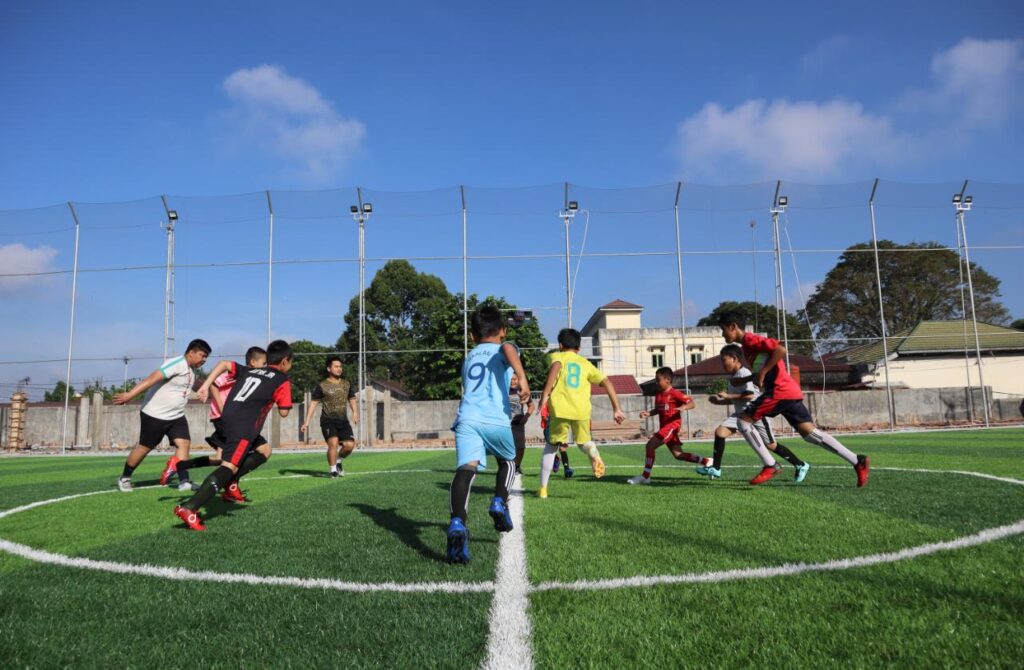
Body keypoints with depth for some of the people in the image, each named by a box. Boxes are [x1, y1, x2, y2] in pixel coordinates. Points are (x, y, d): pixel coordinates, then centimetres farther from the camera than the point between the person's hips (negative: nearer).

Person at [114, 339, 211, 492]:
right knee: (145, 447, 5)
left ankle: (183, 481, -9)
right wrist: (129, 395, -36)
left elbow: (195, 384, 31)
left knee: (184, 443, -8)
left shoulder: (192, 369, 7)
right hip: (155, 415, -8)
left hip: (176, 416, 8)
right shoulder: (177, 364, -21)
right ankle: (124, 478, 25)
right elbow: (152, 378, -30)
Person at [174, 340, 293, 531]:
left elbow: (224, 364, 20)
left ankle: (231, 483, 9)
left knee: (263, 450, 25)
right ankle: (189, 508, -29)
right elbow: (283, 412, 7)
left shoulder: (249, 371, 26)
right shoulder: (282, 381, 8)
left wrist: (205, 386, 15)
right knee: (229, 467, -15)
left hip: (228, 418, 8)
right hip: (244, 425, -8)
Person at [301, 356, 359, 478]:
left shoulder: (347, 384, 12)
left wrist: (355, 413, -2)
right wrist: (307, 422, -4)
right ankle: (332, 470, -5)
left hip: (343, 421, 4)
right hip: (328, 420, -4)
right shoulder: (322, 386, -1)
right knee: (333, 442, -23)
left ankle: (339, 460, 22)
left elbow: (352, 400, 18)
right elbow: (313, 404, 1)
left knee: (350, 444, -9)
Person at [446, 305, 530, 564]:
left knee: (466, 469, -17)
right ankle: (499, 503, 7)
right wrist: (522, 377, -24)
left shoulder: (469, 357, 32)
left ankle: (457, 524, -40)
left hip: (467, 419, 2)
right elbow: (508, 348, -10)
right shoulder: (504, 348, 18)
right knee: (508, 461, 27)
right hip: (496, 421, -2)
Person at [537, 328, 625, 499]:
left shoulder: (556, 356, 13)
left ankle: (543, 488, 14)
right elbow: (607, 382, 13)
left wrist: (545, 393, -18)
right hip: (582, 411, 2)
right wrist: (616, 409, 15)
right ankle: (593, 452, -11)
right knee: (584, 442, 26)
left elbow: (556, 365, -13)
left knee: (551, 447, 18)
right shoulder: (586, 363, 22)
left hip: (560, 409, -2)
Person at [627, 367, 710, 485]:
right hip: (664, 426, 9)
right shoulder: (658, 395, 14)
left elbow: (692, 403, -14)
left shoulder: (674, 393, -11)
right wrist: (648, 413, 5)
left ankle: (645, 476, -11)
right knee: (678, 455, 11)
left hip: (672, 425, -9)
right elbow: (657, 410, 25)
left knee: (650, 445, -16)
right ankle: (706, 461, 22)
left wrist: (684, 407, -34)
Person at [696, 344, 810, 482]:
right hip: (741, 413, 8)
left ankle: (800, 465, 18)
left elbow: (750, 395, -29)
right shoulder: (732, 377, 9)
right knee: (720, 431, -7)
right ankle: (715, 468, -2)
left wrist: (728, 395, -26)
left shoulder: (744, 373, -19)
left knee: (770, 445, -1)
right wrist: (719, 401, 5)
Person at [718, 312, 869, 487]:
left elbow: (780, 349, -21)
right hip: (788, 391, 10)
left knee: (743, 421, -6)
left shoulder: (750, 340, -9)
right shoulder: (747, 345, 21)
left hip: (780, 391, -10)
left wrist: (761, 373, -17)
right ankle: (858, 461, 7)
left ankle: (770, 466, -4)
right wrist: (742, 380, 20)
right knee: (808, 431, 8)